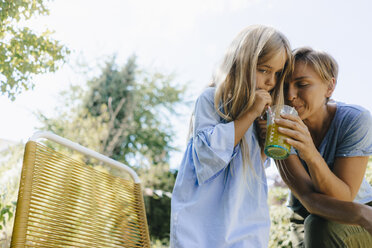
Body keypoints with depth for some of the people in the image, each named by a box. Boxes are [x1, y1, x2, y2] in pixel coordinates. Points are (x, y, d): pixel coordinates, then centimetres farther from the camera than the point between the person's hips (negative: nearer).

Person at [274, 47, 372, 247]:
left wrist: (311, 155, -42)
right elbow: (309, 198, -25)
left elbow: (344, 197, -24)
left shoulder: (355, 120, -23)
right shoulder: (282, 128, -20)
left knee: (320, 226, -31)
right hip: (305, 220, 2)